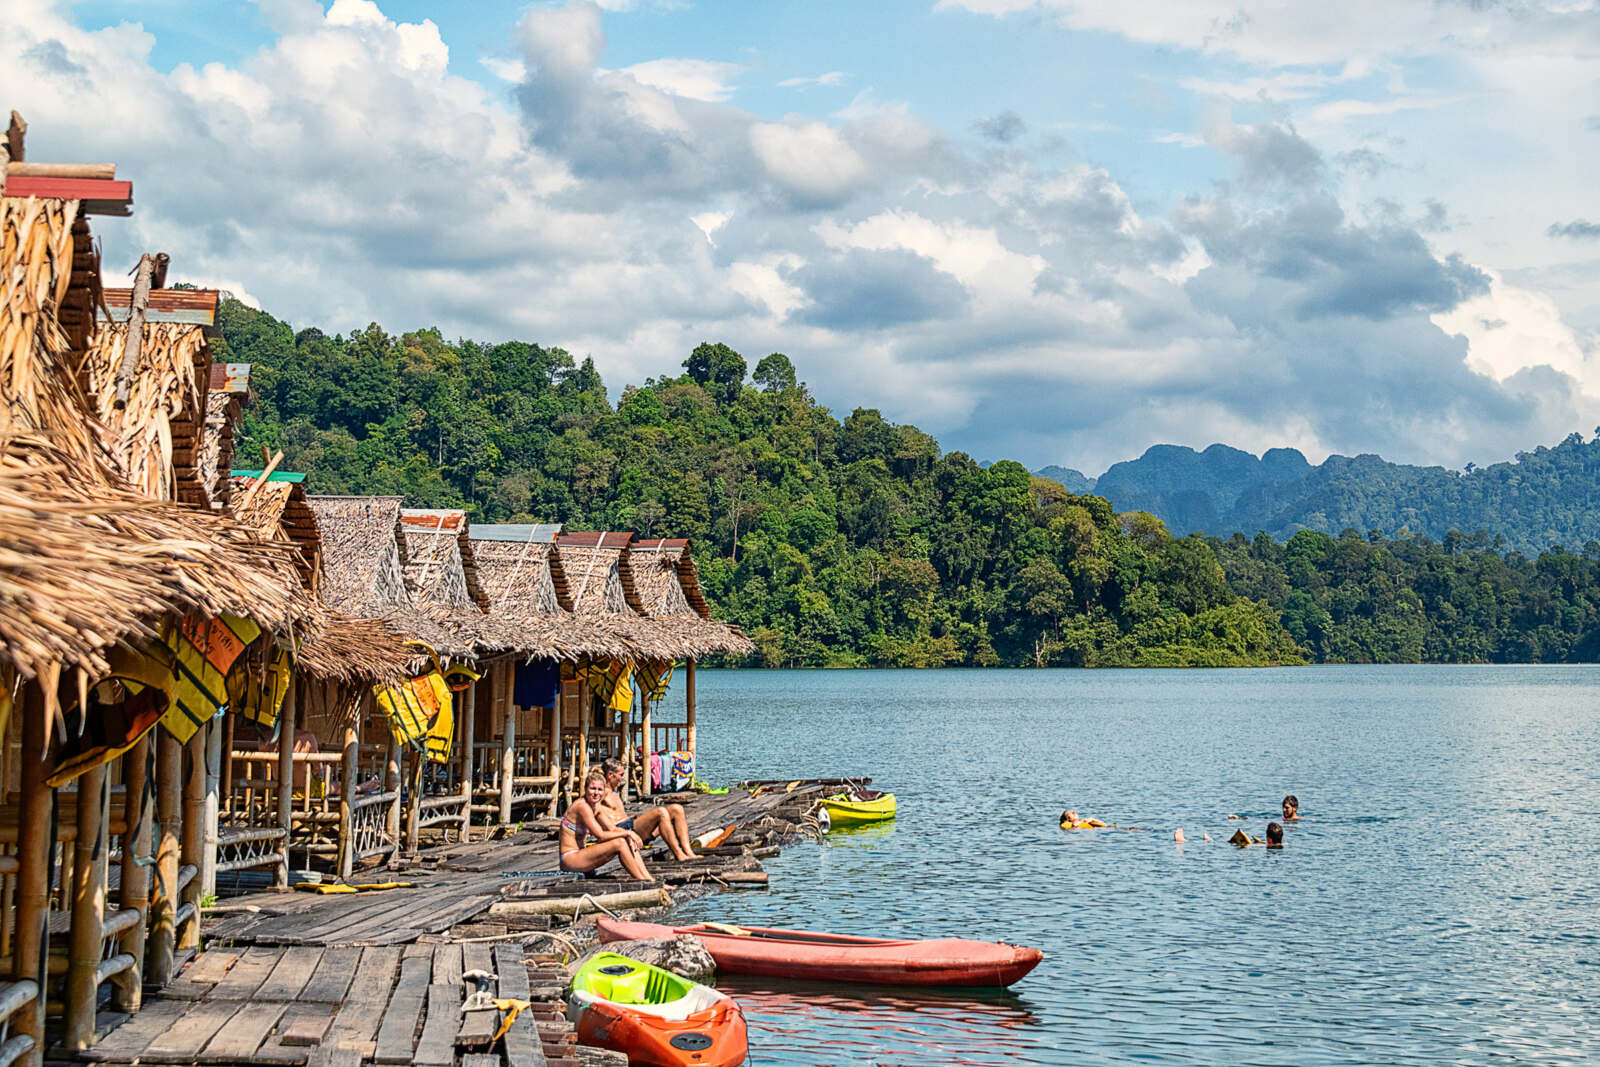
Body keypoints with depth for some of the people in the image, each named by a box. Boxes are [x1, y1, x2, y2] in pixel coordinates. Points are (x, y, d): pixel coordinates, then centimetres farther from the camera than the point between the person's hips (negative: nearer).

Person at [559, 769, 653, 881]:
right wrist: (627, 833, -14)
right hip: (570, 858, -9)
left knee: (629, 842, -1)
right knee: (619, 843, -22)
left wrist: (628, 835, -10)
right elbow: (600, 835, -21)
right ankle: (644, 883, -16)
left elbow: (609, 830, 8)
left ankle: (648, 878, -7)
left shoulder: (595, 807, 11)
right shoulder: (582, 807, -17)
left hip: (579, 857, 9)